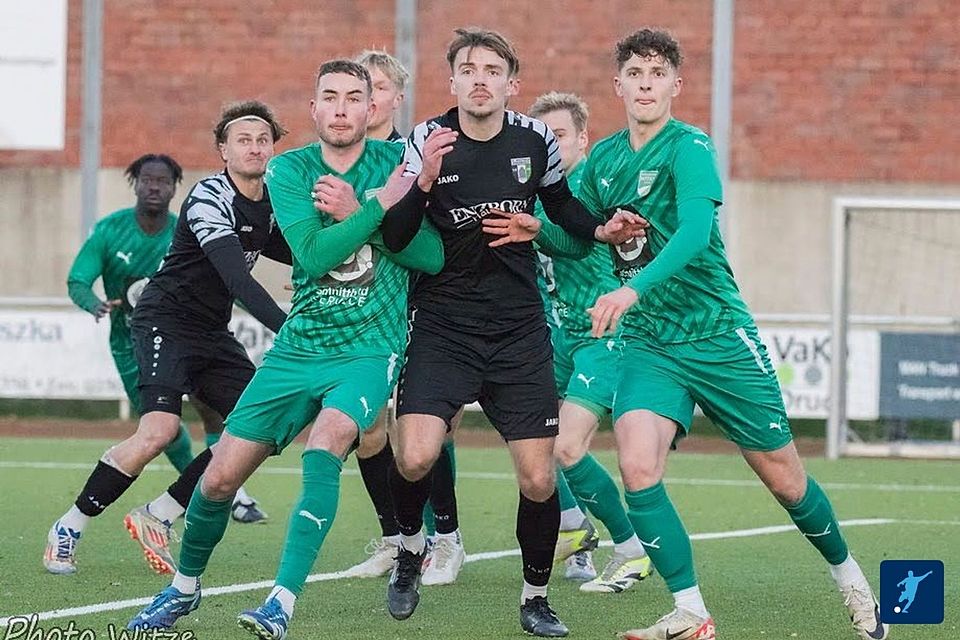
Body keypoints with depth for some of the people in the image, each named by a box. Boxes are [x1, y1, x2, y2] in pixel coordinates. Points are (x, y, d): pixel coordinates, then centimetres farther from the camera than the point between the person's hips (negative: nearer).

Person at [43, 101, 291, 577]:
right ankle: (69, 528, -11)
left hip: (211, 332, 8)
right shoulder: (209, 198, -19)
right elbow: (236, 279, -30)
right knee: (159, 430, -25)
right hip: (166, 319, -8)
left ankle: (157, 517, 3)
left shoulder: (269, 203, 7)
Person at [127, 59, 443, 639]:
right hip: (298, 348, 2)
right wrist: (380, 205, -21)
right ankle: (185, 586, 28)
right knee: (221, 477, 1)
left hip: (370, 351, -2)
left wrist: (354, 212, -17)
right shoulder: (289, 170, -1)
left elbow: (433, 255, -9)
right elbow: (313, 255, -15)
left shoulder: (396, 160, -2)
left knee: (326, 443, -30)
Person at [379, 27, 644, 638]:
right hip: (443, 329, -2)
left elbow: (562, 203, 20)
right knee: (415, 457, -21)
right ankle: (410, 546, 10)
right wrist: (424, 182, -26)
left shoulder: (535, 139, -1)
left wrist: (601, 229, 0)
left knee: (538, 478, -4)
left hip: (519, 334, 2)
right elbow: (393, 240, -10)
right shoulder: (427, 141, -7)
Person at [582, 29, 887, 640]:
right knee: (637, 465, -21)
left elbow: (694, 231, -29)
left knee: (783, 476, 6)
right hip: (647, 342, 4)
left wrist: (635, 288, -43)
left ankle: (848, 576, 33)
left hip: (718, 334, -4)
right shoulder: (602, 159, 5)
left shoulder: (689, 147, -13)